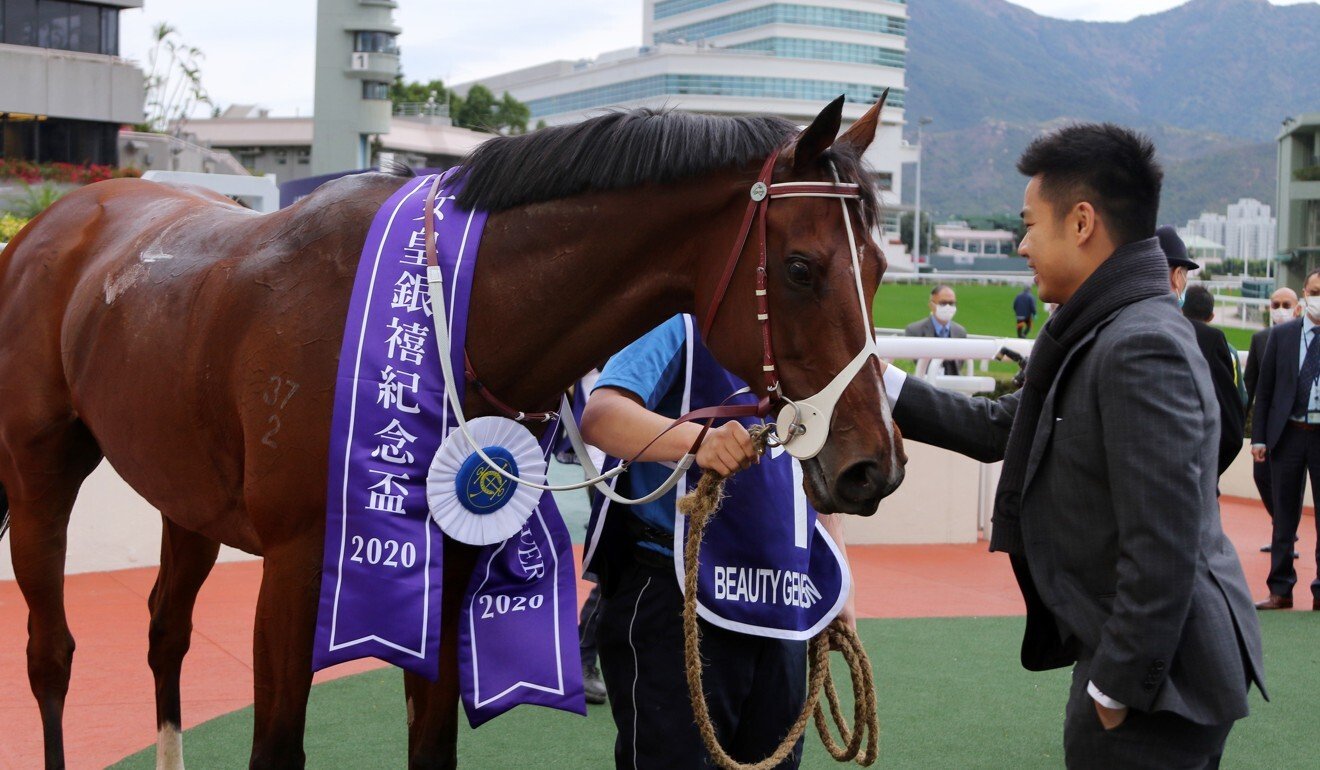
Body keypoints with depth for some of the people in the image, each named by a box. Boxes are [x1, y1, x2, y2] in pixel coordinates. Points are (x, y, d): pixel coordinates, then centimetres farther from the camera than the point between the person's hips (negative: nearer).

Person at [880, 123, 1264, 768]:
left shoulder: (1142, 349, -22)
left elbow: (1162, 548, -26)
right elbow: (1001, 428, 19)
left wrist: (1117, 688, -20)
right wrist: (885, 384, 15)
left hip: (1156, 688, -10)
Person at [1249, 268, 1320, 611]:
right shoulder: (1282, 335, 6)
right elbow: (1265, 388, 5)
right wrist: (1258, 436, 1)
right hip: (1288, 434, 1)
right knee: (1284, 517, 8)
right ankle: (1280, 590, 14)